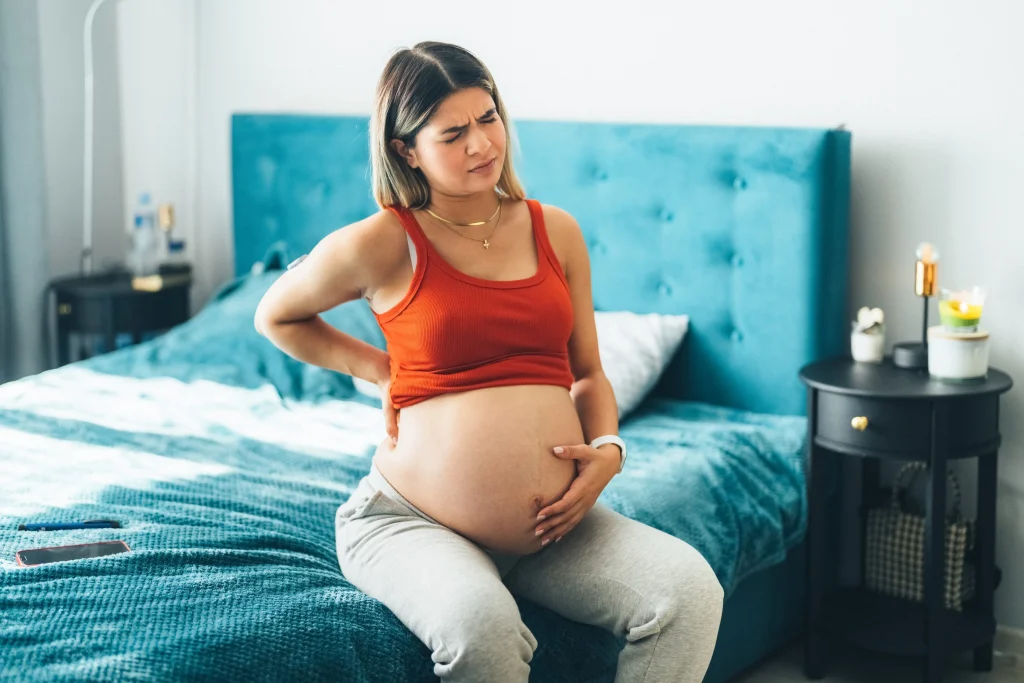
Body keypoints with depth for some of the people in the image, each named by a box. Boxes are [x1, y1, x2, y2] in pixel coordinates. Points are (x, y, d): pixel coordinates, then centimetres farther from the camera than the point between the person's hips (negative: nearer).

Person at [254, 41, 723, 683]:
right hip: (413, 520, -4)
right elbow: (276, 317, 13)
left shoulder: (556, 231, 9)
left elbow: (588, 373, 17)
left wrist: (607, 449, -2)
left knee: (690, 591, -19)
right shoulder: (382, 244, -4)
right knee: (481, 627, -36)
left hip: (552, 525, 4)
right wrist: (379, 368, 4)